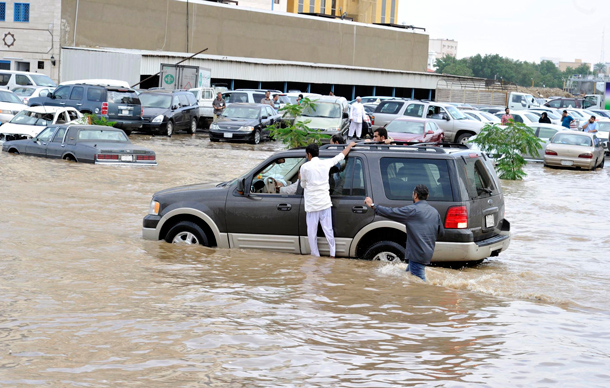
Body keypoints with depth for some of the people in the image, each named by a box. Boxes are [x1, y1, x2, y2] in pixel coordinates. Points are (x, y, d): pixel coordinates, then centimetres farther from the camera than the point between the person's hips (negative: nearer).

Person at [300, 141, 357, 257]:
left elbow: (303, 185, 5)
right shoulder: (326, 163, 3)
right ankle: (332, 253, 10)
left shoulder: (305, 167, -7)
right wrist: (350, 145, 35)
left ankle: (315, 255, 9)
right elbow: (341, 156, 19)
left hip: (312, 204, -4)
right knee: (328, 230, 9)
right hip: (325, 202, 4)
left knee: (312, 232, 5)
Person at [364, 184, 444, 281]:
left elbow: (391, 213, -13)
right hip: (428, 253, 9)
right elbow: (441, 232, 14)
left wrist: (373, 206, -3)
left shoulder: (413, 210, -13)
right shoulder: (435, 212, 10)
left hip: (417, 254, -9)